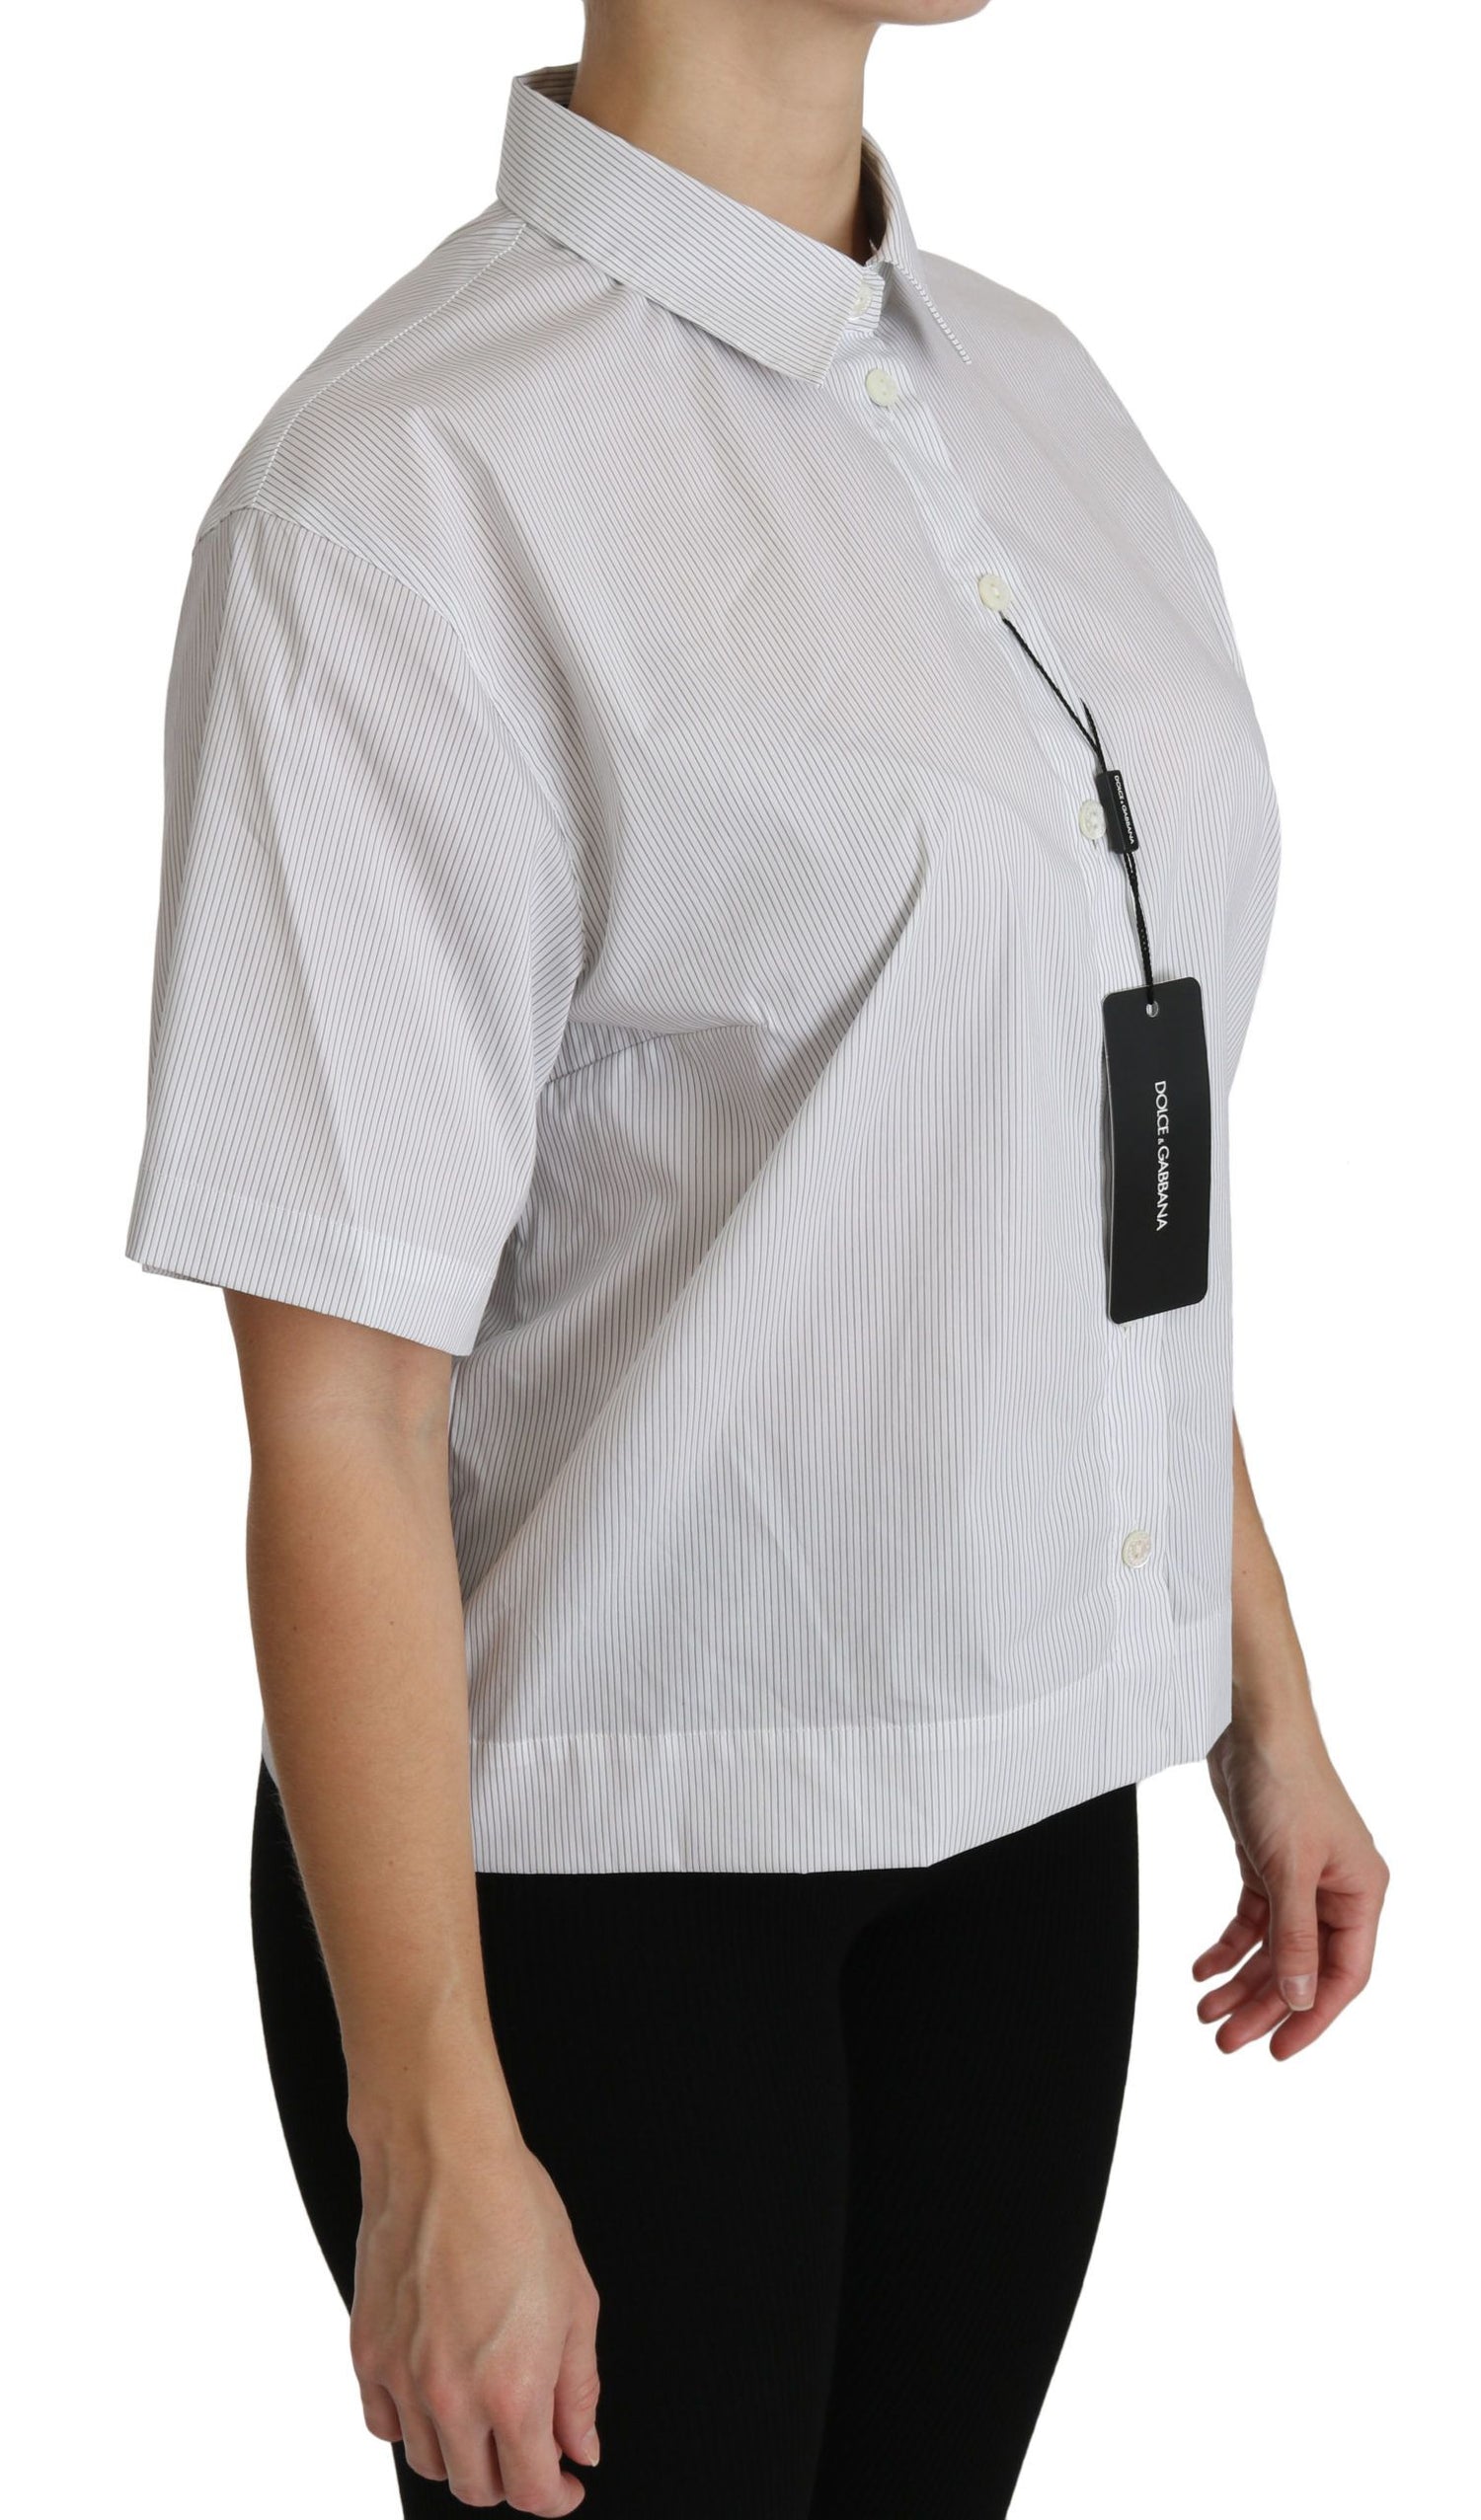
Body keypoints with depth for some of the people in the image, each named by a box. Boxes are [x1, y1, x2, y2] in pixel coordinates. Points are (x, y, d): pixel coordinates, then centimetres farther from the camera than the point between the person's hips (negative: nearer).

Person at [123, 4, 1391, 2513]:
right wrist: (435, 2143, -17)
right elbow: (339, 1400, -18)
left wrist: (1264, 1702, 14)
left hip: (1023, 1803, 6)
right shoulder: (408, 487, -18)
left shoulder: (1033, 397, 4)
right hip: (600, 1861, -6)